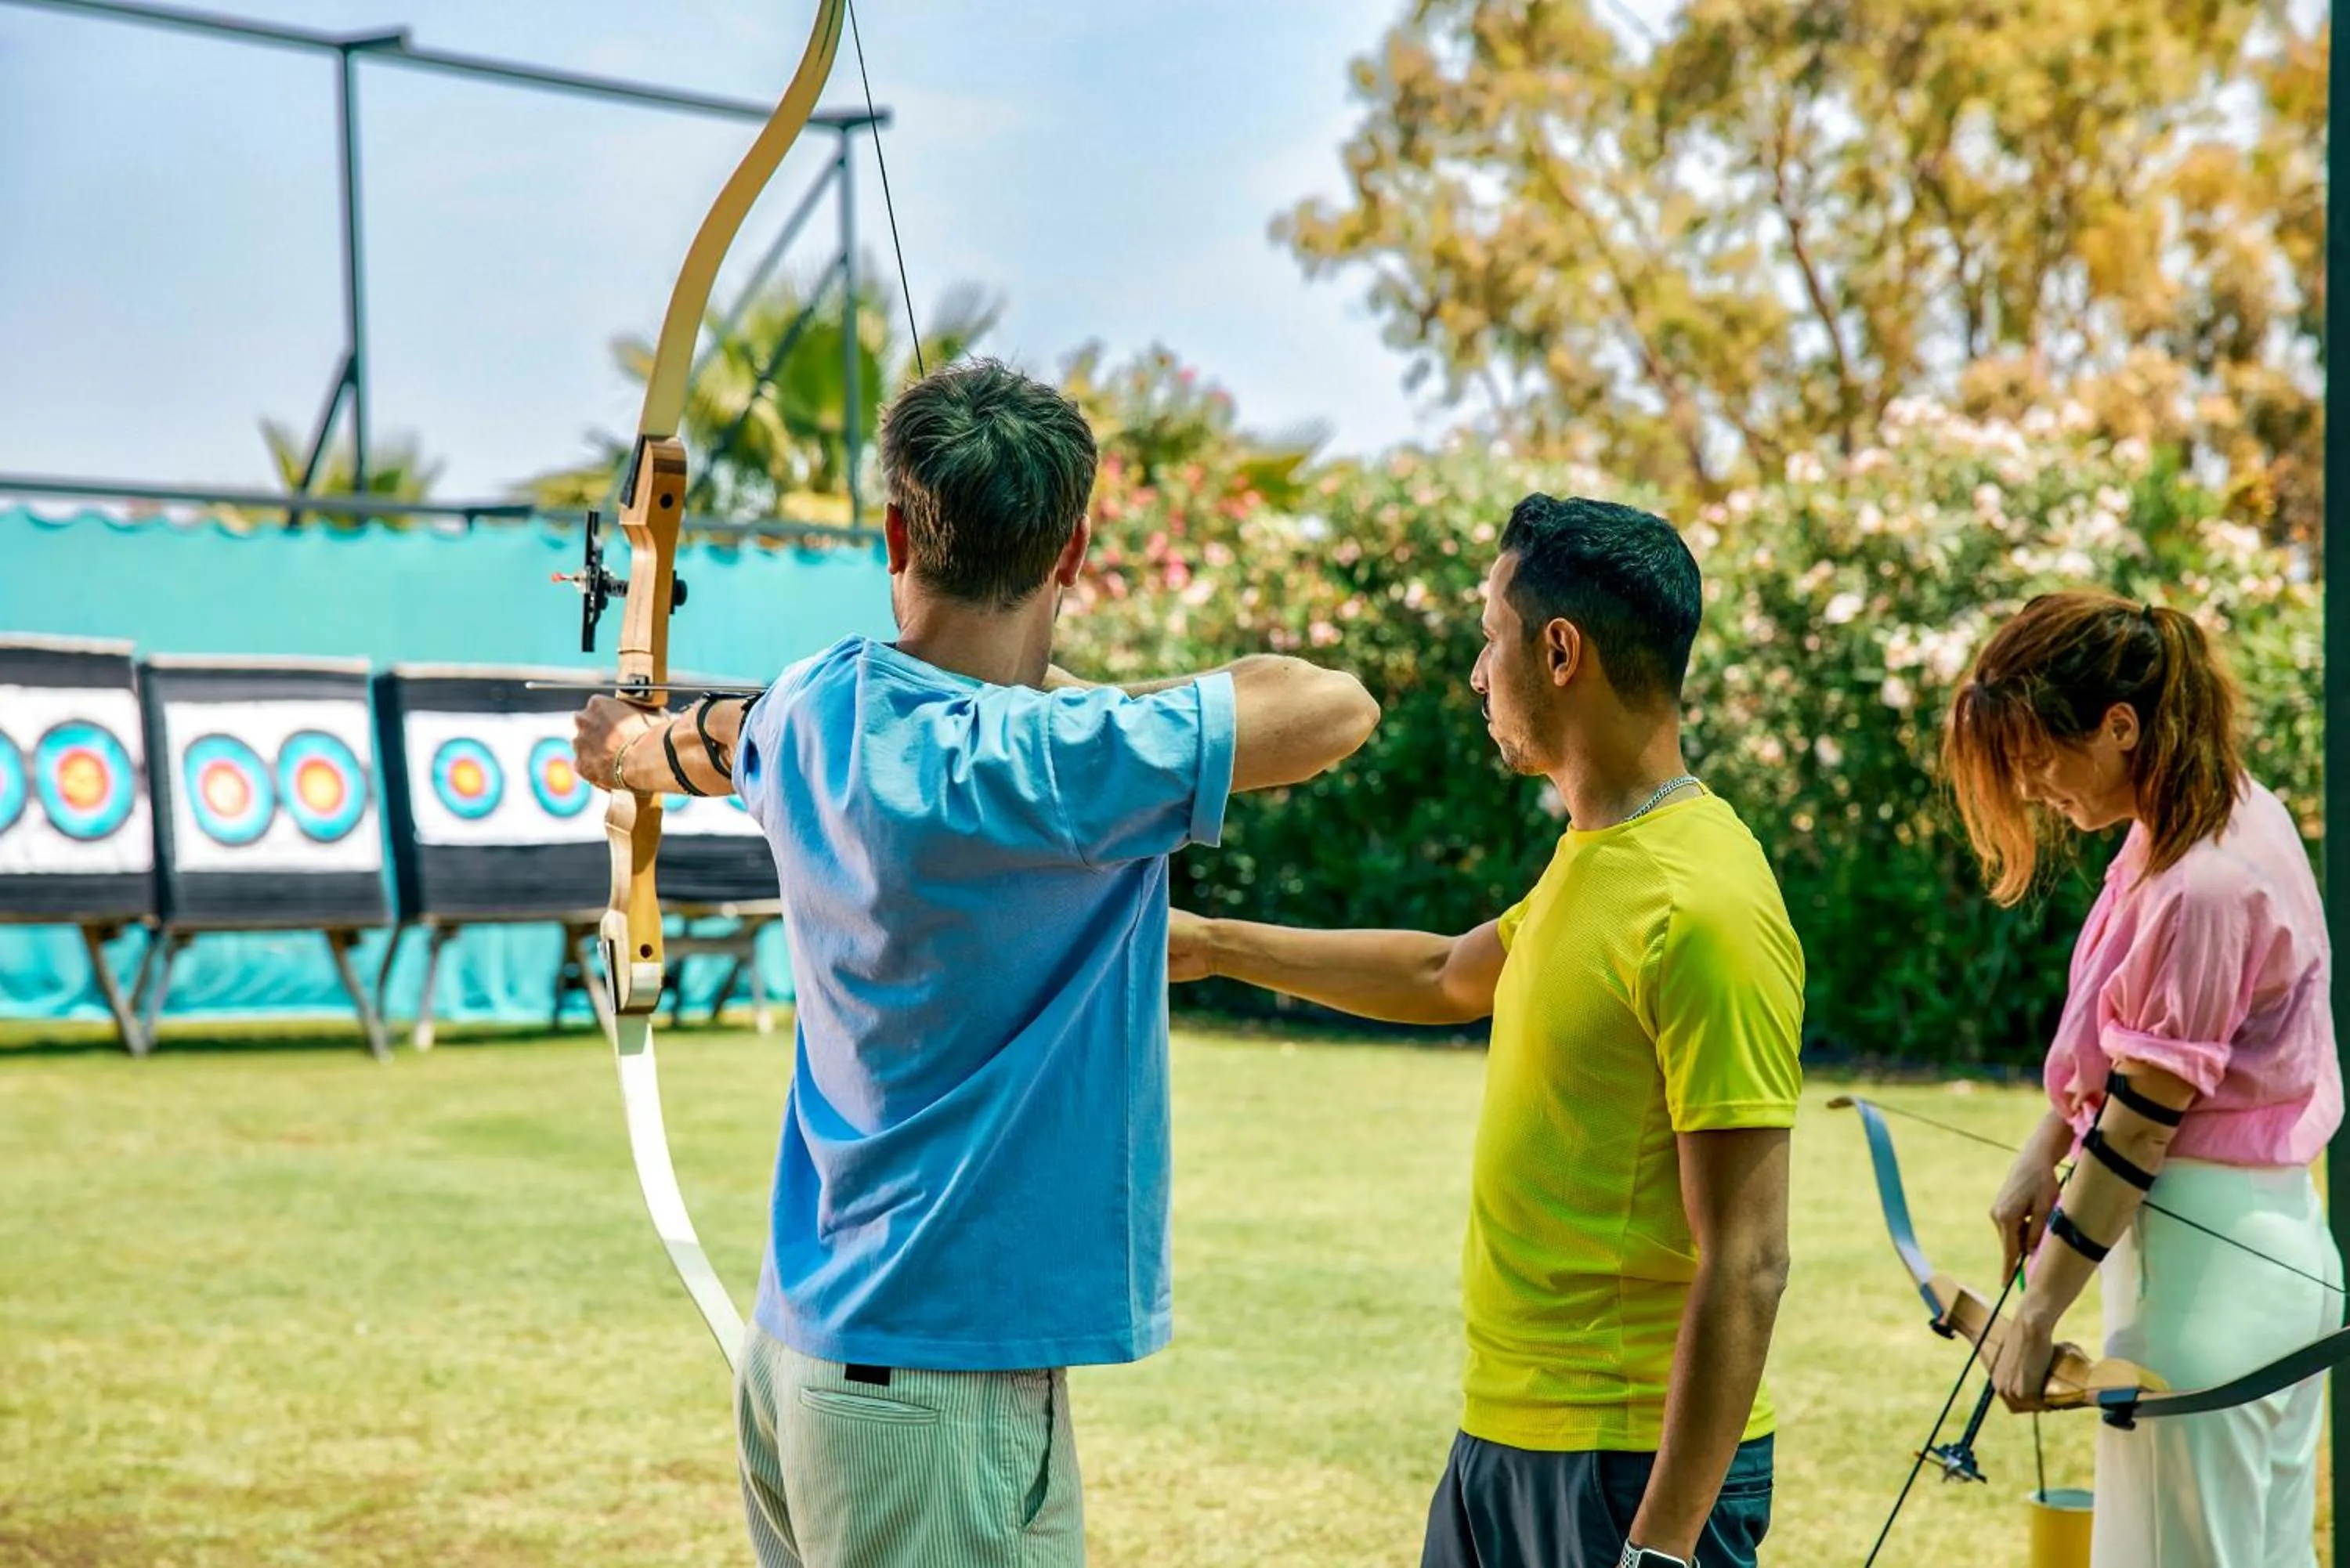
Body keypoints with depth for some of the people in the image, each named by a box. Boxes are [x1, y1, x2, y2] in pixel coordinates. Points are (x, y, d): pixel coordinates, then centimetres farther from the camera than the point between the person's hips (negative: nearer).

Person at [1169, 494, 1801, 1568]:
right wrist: (1212, 944, 34)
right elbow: (1449, 977, 31)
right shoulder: (1592, 858, 9)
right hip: (1499, 1440, 9)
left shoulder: (1701, 911, -20)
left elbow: (1746, 1264, -22)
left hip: (1634, 1469, -9)